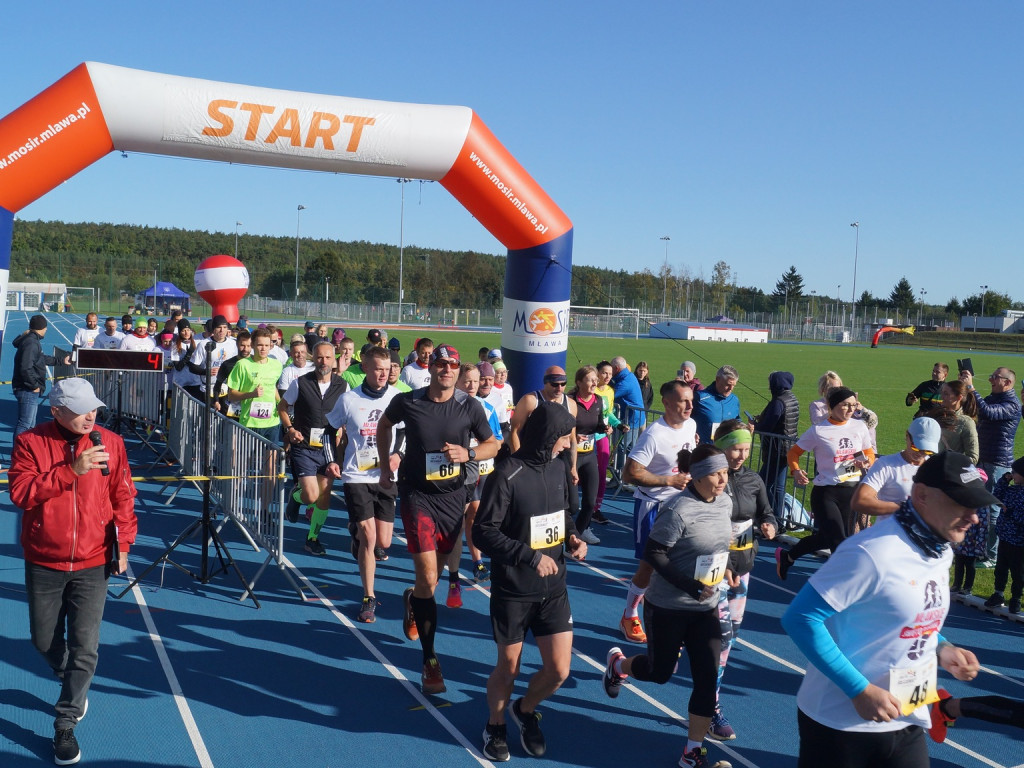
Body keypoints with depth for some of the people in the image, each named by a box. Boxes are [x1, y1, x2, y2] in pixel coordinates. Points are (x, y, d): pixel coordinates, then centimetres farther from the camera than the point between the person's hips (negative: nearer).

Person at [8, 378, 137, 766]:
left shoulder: (110, 443, -5)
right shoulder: (30, 443, -7)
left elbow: (123, 497, 2)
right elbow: (21, 493, -19)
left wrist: (123, 543, 0)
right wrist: (71, 470, -27)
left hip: (93, 563, -1)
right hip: (44, 563, 1)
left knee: (84, 647, -4)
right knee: (45, 640, 16)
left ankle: (65, 725, 11)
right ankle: (74, 685, 46)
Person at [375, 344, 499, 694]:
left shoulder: (469, 407, -8)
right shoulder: (407, 401, -10)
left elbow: (493, 445, 3)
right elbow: (385, 424, 12)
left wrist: (467, 453, -17)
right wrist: (385, 467, 11)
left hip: (452, 495, 3)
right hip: (417, 494, -3)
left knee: (435, 572, 17)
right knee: (428, 577, -12)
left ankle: (413, 600, 54)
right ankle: (429, 659, -1)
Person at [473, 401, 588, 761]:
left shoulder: (557, 470, 1)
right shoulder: (507, 475, -19)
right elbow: (483, 532, -19)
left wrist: (573, 538, -2)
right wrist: (531, 556, -23)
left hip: (553, 588, 5)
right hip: (512, 592, -5)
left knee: (559, 669, 5)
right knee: (508, 668, 11)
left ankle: (526, 709, 36)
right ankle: (495, 726, 40)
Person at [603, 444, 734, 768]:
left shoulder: (725, 503, -2)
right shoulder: (678, 510, -24)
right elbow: (653, 553, -22)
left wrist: (722, 571, 5)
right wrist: (691, 586, -26)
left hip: (705, 608, 6)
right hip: (667, 607, -6)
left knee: (707, 677, 0)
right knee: (659, 672, 13)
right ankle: (617, 662, 46)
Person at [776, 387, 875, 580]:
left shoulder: (859, 427, 4)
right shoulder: (818, 431, -9)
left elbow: (869, 452, 16)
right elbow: (794, 453, 0)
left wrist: (867, 462, -7)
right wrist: (796, 470, -20)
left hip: (852, 491, 5)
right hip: (826, 493, -5)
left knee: (826, 538, 11)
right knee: (839, 541, -12)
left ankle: (786, 557, 32)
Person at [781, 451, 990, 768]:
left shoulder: (940, 551, 4)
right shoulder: (872, 553, -24)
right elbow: (800, 618, -24)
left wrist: (941, 649, 0)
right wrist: (860, 690, -24)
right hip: (841, 725, -7)